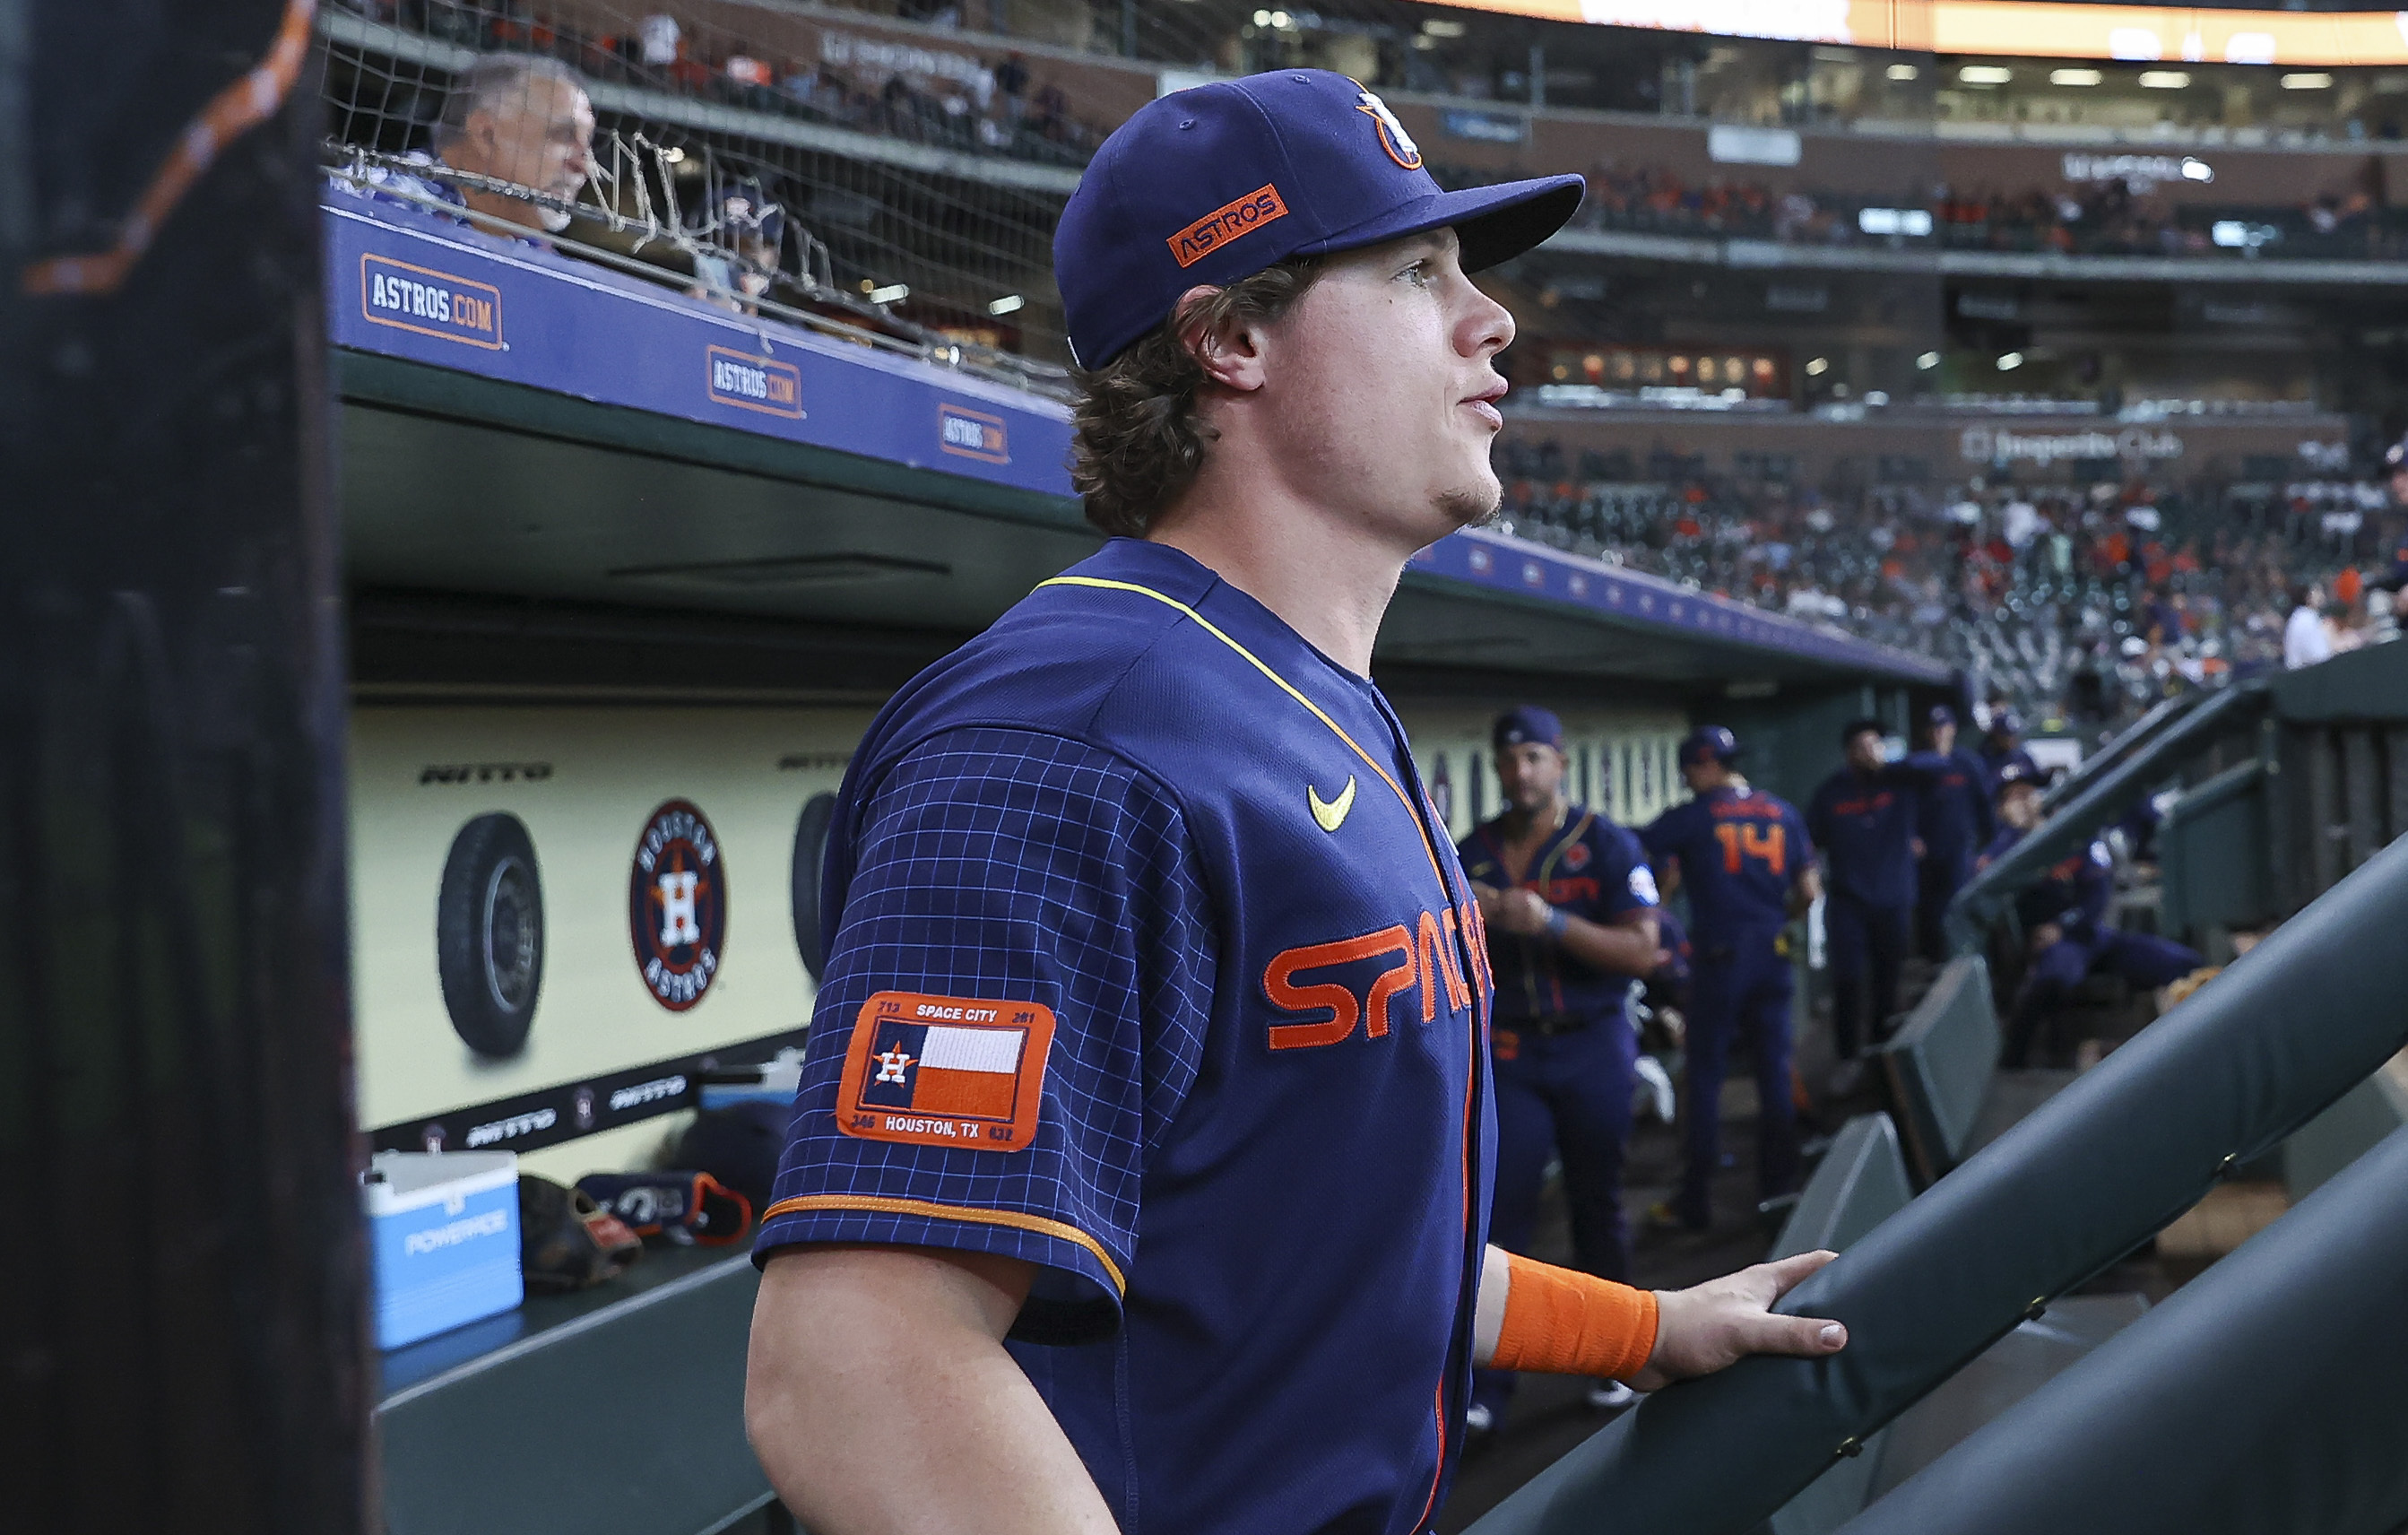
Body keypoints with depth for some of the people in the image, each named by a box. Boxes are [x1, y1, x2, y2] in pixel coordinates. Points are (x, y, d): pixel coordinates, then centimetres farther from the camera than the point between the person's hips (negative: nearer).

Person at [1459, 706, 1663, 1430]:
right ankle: (1486, 1385, -6)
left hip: (1593, 1045, -1)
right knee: (1501, 1210, -6)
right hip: (1509, 1051, 2)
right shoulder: (1473, 854, 7)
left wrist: (1550, 922, -23)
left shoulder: (1607, 846, -2)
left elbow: (1643, 950, -12)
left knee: (1598, 1207, 7)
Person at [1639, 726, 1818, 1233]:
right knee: (1774, 1072, 10)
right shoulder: (1782, 814, 8)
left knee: (1705, 1076, 0)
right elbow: (1809, 891, 8)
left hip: (1719, 957, -4)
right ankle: (1779, 1187, 15)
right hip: (1771, 956, 4)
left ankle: (1695, 1201, 2)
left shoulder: (1692, 817, -5)